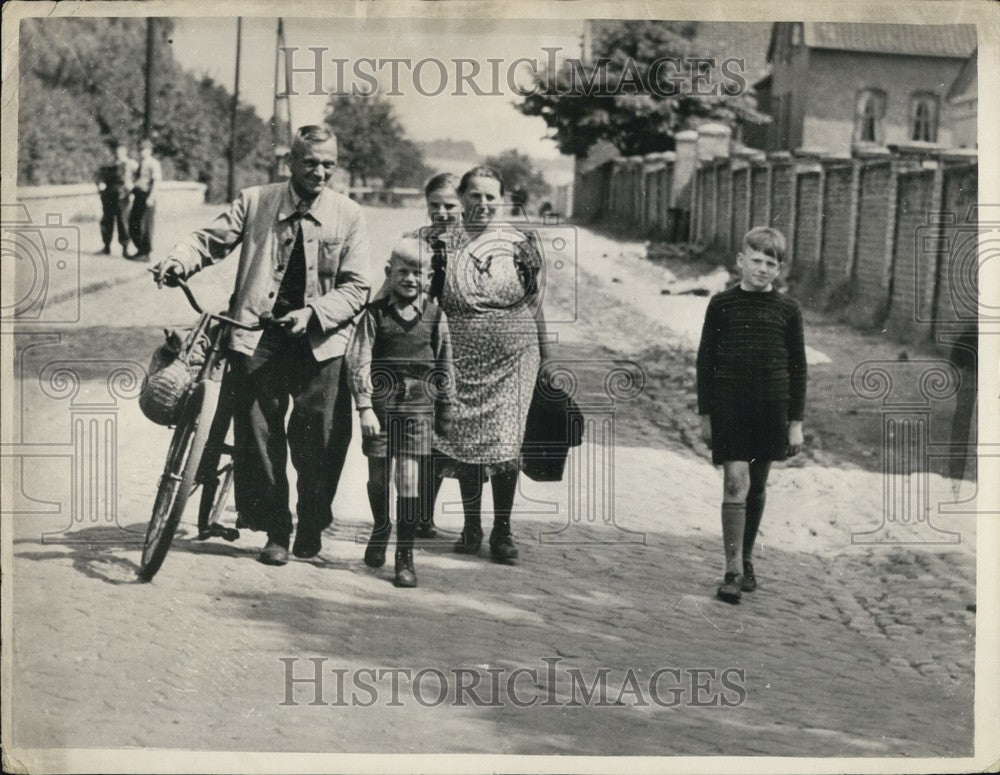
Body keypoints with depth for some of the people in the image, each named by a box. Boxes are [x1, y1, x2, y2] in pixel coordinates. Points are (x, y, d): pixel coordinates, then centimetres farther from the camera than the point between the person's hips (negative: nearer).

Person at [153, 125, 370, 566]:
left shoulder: (348, 216, 3)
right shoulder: (255, 202, 5)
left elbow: (355, 288, 1)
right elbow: (211, 239, 4)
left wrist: (312, 312, -14)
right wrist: (180, 262, -17)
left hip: (320, 339, 0)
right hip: (259, 335, 0)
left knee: (318, 439, 0)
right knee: (259, 434, -1)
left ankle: (311, 529, 21)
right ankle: (275, 532, 13)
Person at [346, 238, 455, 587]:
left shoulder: (435, 315, 4)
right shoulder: (375, 313, -1)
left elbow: (444, 367, 11)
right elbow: (358, 361, -5)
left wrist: (445, 411, 14)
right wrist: (365, 407, -12)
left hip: (418, 405, 0)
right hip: (380, 403, 0)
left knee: (409, 481, -7)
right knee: (378, 477, 11)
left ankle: (405, 555, 2)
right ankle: (380, 529, 39)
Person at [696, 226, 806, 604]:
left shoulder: (788, 309, 3)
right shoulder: (722, 304, 0)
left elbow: (798, 366, 7)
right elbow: (705, 359, 4)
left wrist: (796, 421, 4)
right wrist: (705, 414, 2)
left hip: (771, 407, 2)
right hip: (729, 406, -2)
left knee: (757, 484, 12)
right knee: (735, 483, -10)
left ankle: (746, 558, 28)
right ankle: (733, 571, -9)